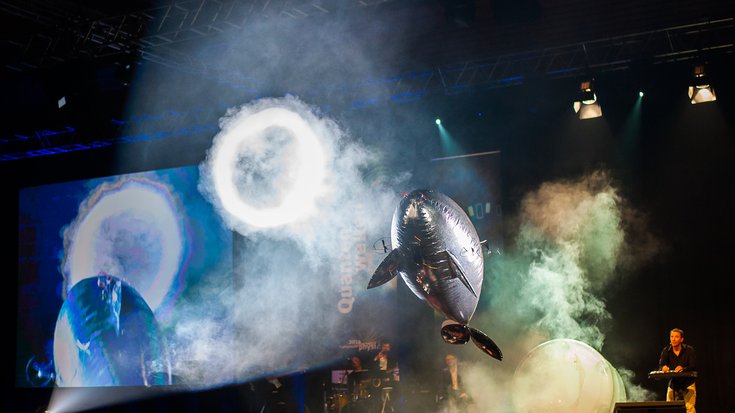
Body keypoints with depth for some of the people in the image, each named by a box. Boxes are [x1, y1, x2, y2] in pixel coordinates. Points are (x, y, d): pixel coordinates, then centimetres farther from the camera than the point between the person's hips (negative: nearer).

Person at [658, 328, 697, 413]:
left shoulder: (689, 350, -9)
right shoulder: (666, 351, -1)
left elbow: (693, 366, -18)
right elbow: (661, 366, -9)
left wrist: (683, 368, -40)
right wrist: (664, 368, -35)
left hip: (688, 384, -3)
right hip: (673, 384, 3)